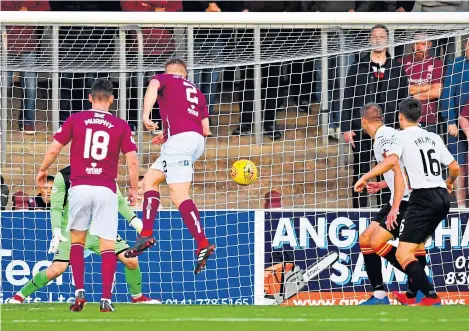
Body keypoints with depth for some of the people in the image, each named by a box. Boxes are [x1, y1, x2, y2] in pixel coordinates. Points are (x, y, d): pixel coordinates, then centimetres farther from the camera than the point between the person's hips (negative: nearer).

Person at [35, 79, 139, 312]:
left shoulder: (75, 120, 4)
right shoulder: (121, 126, 4)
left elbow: (54, 149, 3)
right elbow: (132, 161, 1)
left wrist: (42, 171, 21)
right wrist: (133, 189, 14)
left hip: (80, 187, 0)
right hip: (106, 189, 0)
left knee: (77, 239, 15)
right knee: (107, 244, 2)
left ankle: (79, 292, 2)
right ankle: (106, 299, -6)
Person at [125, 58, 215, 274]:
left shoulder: (165, 78, 13)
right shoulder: (196, 92, 28)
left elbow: (153, 87, -13)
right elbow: (205, 129, 23)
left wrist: (146, 116, -25)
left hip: (179, 138, -7)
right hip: (197, 139, 7)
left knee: (179, 195, -14)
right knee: (150, 179, 16)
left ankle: (203, 244, -26)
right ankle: (146, 234, 5)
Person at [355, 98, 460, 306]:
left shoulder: (403, 136, -1)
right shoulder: (434, 138, 17)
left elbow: (392, 160, -20)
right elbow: (455, 168, 17)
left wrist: (365, 177, -15)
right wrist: (449, 182, 39)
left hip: (423, 197, -7)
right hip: (442, 197, 7)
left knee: (403, 255, -9)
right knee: (416, 248, 21)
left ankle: (431, 297, -22)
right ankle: (412, 295, 23)